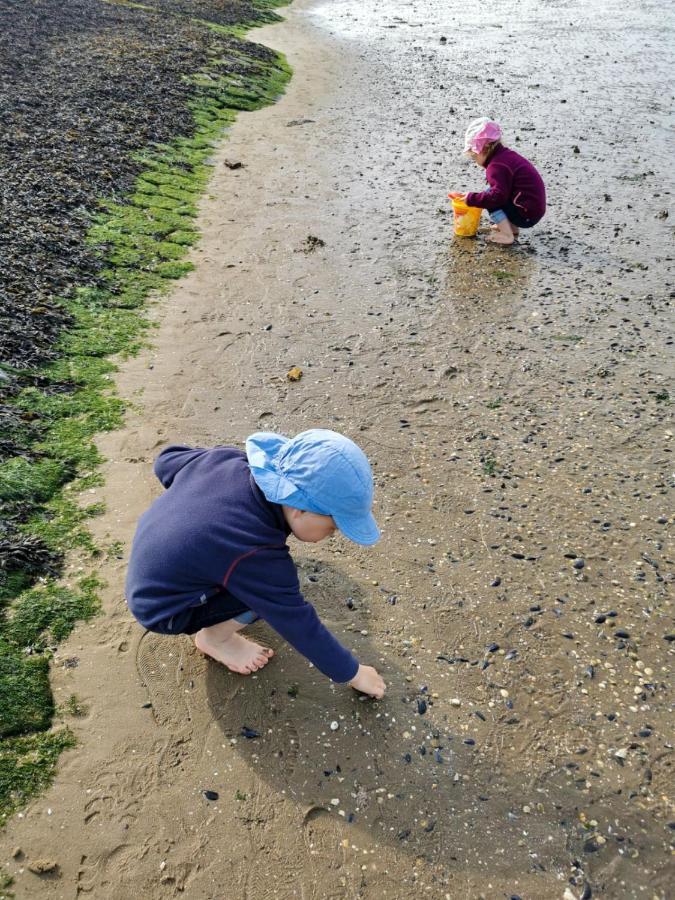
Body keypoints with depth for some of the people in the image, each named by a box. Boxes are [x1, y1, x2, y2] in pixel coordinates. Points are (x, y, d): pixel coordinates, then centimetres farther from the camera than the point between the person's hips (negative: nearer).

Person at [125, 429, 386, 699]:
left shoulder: (227, 460, -19)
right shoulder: (255, 557, -35)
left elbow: (166, 461, 0)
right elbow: (299, 625, -24)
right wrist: (353, 673, -11)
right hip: (162, 609, -7)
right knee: (274, 592, -20)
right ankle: (214, 638, 4)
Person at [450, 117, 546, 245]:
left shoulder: (496, 166, -19)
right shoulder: (507, 154, 11)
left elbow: (497, 196, -29)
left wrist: (471, 199, -20)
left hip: (527, 215, -10)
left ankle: (507, 235, -11)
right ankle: (512, 226, 16)